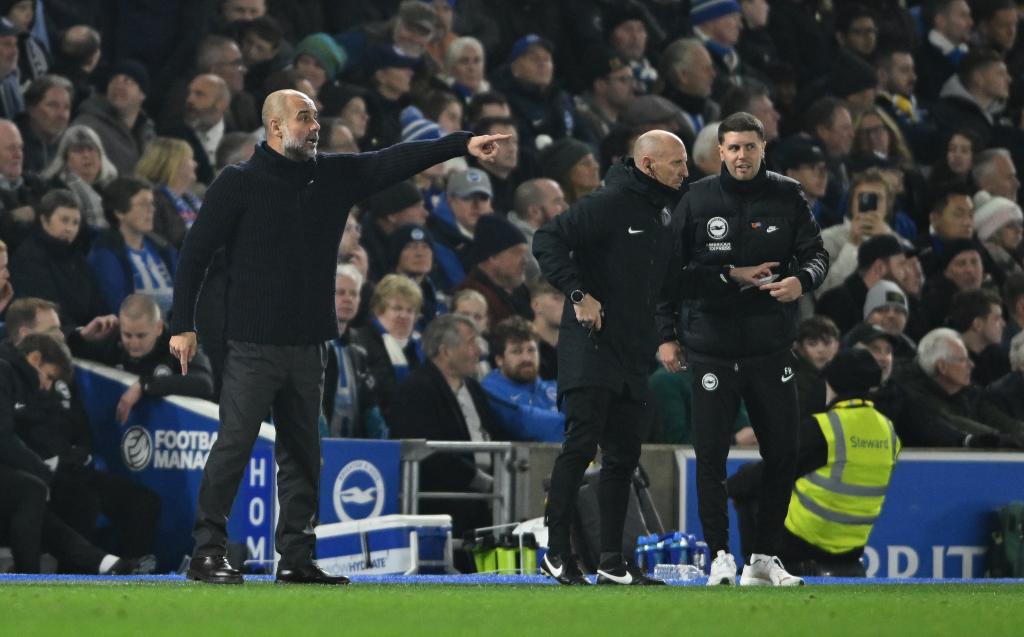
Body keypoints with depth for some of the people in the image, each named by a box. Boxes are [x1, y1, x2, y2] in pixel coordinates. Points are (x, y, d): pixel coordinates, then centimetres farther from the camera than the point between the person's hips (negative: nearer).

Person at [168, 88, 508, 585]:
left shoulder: (334, 176, 10)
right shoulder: (238, 184, -5)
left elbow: (395, 162, 4)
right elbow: (195, 252, -4)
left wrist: (462, 144, -7)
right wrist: (182, 326, -9)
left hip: (307, 345, 6)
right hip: (253, 344, -6)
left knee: (302, 452, 8)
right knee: (234, 445, -9)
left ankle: (296, 557, 14)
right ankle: (207, 552, -5)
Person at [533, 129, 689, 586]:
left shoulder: (664, 214, 16)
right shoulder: (610, 204, -11)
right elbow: (548, 240, -18)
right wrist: (578, 294, -22)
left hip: (632, 356, 9)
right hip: (591, 346, -9)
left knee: (623, 455, 10)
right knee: (581, 444, -12)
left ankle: (612, 562, 14)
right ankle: (557, 553, -7)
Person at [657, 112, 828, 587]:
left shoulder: (787, 197, 4)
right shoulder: (696, 201, 0)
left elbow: (816, 253, 3)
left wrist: (802, 280, -20)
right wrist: (668, 335, -3)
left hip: (771, 347, 2)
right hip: (712, 347, -2)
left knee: (782, 454, 4)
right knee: (711, 454, -5)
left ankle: (764, 557, 15)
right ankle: (721, 556, 3)